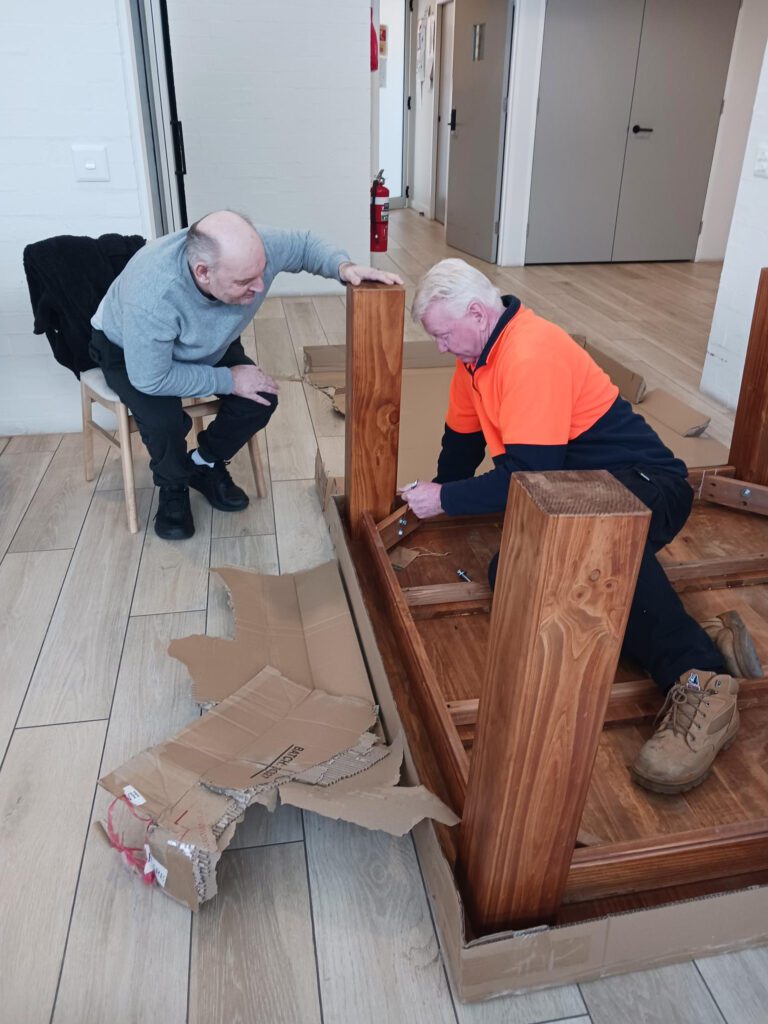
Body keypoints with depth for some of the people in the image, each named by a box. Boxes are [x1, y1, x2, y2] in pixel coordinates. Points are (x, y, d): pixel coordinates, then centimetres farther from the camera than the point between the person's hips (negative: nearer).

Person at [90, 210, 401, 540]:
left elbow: (304, 244, -12)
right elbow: (150, 379, -34)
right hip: (128, 351, -5)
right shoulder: (152, 296, -45)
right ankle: (173, 489, 2)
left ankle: (205, 465, 12)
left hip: (206, 345, 5)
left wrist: (342, 266, -32)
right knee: (163, 419, -32)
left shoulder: (253, 248, -32)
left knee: (262, 399, -15)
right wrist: (228, 380, -29)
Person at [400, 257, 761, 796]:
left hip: (644, 484, -9)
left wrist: (447, 499, -15)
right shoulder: (478, 352, 10)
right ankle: (702, 638, -19)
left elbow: (530, 475, -24)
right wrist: (435, 495, 19)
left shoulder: (532, 356, -21)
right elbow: (463, 439, 23)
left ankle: (700, 681, -38)